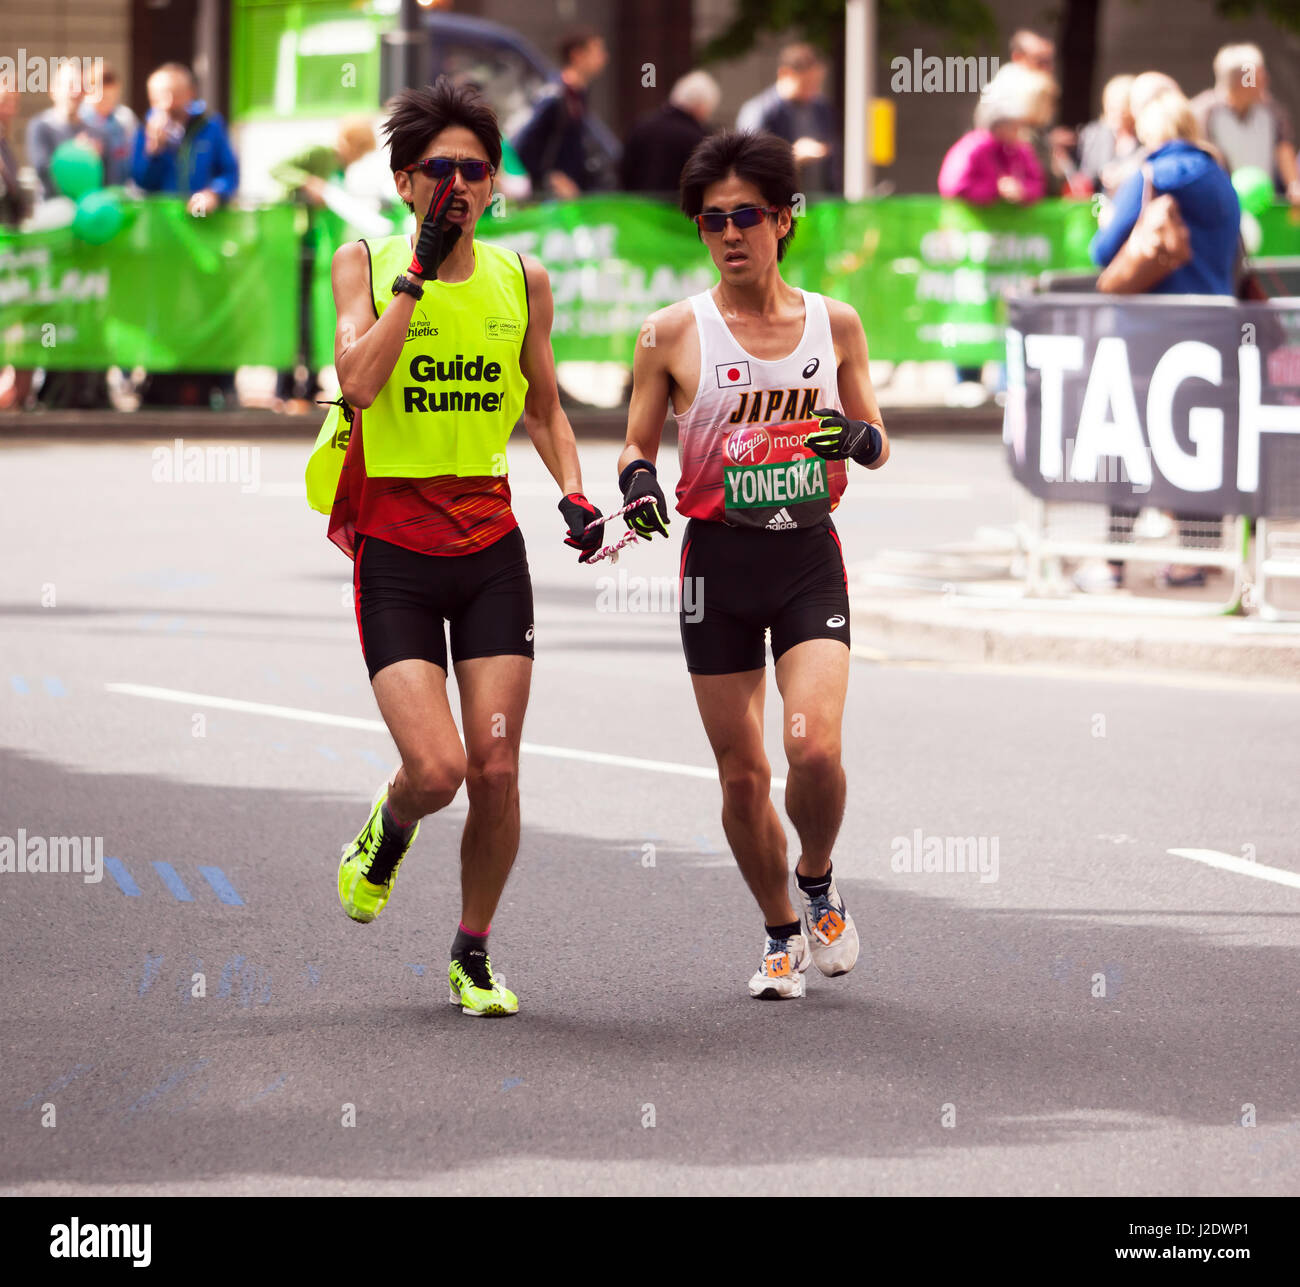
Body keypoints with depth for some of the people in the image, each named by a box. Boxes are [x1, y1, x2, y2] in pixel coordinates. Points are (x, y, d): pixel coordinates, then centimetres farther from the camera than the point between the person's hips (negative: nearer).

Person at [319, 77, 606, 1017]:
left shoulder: (522, 280, 6)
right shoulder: (365, 265, -2)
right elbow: (359, 380, -19)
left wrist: (574, 493, 3)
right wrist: (419, 271, -18)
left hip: (491, 546, 3)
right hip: (394, 549, -3)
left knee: (496, 768, -3)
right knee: (436, 770, -14)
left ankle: (474, 954, 16)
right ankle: (389, 829, 24)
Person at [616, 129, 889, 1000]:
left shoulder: (834, 323, 4)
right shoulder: (675, 332, -1)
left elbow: (878, 442, 12)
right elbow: (638, 443, 6)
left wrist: (857, 438, -11)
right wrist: (638, 481, -16)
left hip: (810, 556, 0)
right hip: (719, 560, 0)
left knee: (815, 747, -18)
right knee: (742, 774, 2)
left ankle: (819, 886, 11)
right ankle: (783, 935, 23)